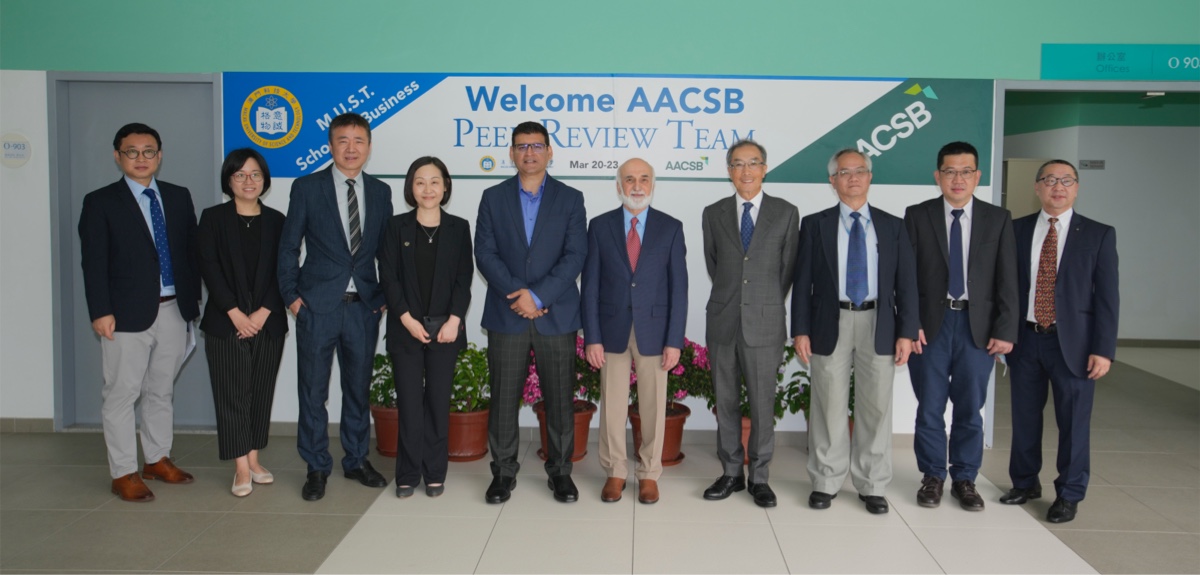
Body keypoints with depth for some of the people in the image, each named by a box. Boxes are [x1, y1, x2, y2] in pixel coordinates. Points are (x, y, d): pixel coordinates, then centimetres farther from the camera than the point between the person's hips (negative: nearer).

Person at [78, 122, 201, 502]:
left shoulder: (179, 197, 10)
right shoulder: (100, 202, -1)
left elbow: (191, 251, 11)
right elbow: (94, 263, -6)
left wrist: (193, 300, 6)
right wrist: (101, 312, -13)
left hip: (174, 311, 4)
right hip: (128, 314, -4)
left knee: (162, 391, 14)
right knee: (121, 395, 1)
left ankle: (158, 460, 27)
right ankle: (123, 474, 10)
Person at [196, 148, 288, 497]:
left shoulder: (276, 221, 7)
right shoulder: (213, 218, 3)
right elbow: (209, 268, -5)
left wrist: (263, 313, -9)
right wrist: (236, 313, -12)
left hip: (268, 321, 2)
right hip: (226, 322, -2)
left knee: (261, 392, 7)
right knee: (232, 393, -2)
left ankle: (253, 461, 16)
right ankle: (242, 468, 3)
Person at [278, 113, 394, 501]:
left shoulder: (381, 192, 7)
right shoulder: (307, 188, -1)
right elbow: (288, 247, 1)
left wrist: (385, 295, 2)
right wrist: (292, 295, -4)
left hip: (364, 307, 3)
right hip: (317, 305, -2)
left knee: (358, 388, 12)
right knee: (313, 391, 5)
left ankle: (356, 460, 27)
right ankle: (316, 468, 18)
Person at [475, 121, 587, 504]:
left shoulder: (570, 199, 5)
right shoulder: (493, 198, 8)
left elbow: (575, 256, -5)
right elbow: (485, 253, 0)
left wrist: (538, 295, -15)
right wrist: (517, 294, -13)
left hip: (556, 315, 0)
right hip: (506, 315, 1)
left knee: (559, 397, 5)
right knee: (503, 397, 5)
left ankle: (560, 470, 19)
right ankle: (503, 471, 18)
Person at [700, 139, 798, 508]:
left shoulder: (786, 213, 1)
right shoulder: (713, 214, 6)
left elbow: (787, 268, 6)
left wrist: (767, 305, 9)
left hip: (765, 323, -2)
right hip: (722, 321, 2)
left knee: (762, 403, 3)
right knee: (725, 401, 8)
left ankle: (760, 477, 16)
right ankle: (731, 473, 20)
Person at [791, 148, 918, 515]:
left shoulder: (892, 226, 8)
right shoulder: (815, 225, 4)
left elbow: (906, 283, 6)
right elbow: (802, 282, 1)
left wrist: (906, 332, -2)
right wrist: (800, 330, -6)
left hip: (878, 326, 1)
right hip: (830, 324, -1)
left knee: (875, 409, 6)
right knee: (829, 409, 5)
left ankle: (872, 486, 18)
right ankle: (826, 482, 18)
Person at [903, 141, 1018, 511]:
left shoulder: (998, 219, 5)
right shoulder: (917, 216, 2)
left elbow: (1007, 280, 3)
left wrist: (1005, 329, -4)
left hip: (978, 326, 1)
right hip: (929, 324, -1)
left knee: (970, 409, 8)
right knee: (930, 408, 6)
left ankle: (965, 479, 23)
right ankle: (933, 477, 22)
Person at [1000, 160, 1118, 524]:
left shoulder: (1099, 235, 0)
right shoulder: (1017, 230, 4)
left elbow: (1107, 297, -3)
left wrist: (1103, 349, -9)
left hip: (1072, 342, -2)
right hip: (1026, 339, 2)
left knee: (1073, 421, 4)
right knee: (1024, 416, 12)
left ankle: (1069, 495, 20)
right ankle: (1025, 483, 31)